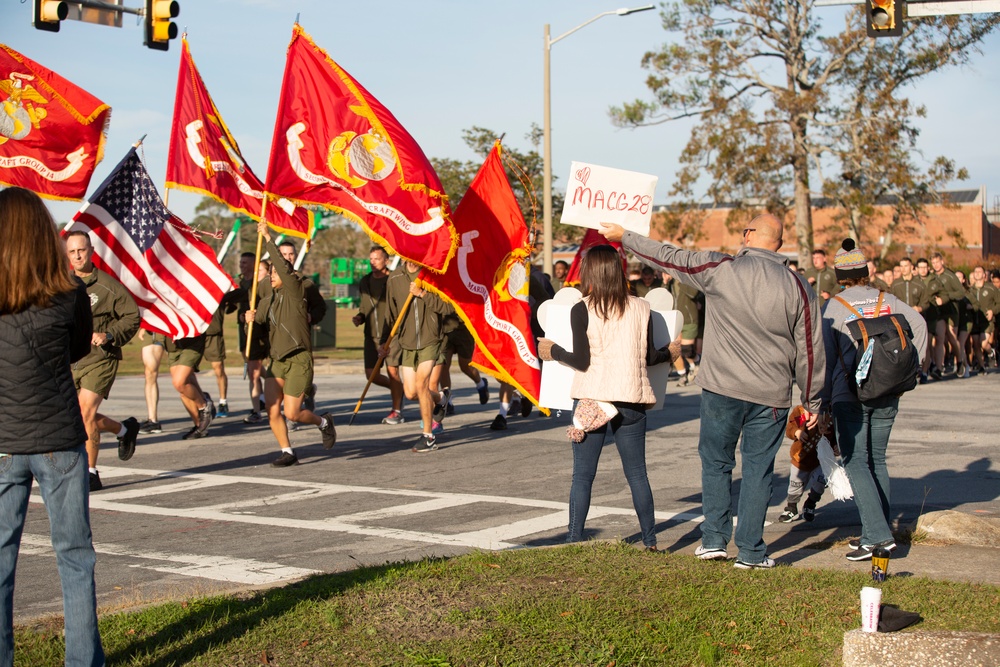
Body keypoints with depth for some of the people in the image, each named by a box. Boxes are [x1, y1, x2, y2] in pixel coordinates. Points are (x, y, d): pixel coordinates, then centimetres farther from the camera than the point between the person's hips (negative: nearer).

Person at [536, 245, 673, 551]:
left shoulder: (582, 310, -6)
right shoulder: (641, 308, 3)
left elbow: (582, 360, -10)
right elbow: (648, 357, 4)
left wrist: (553, 351, 7)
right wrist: (668, 353, 25)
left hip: (592, 399, -2)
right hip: (631, 400, 2)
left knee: (582, 475, 4)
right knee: (637, 474, 11)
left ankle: (574, 541, 4)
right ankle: (650, 541, 14)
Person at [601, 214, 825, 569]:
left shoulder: (721, 269, -7)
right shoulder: (798, 287, -1)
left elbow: (669, 257, 2)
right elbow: (810, 349, 3)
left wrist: (623, 236, 17)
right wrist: (811, 401, 13)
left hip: (722, 388, -1)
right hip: (772, 395, 1)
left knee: (716, 462, 14)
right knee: (758, 469, 8)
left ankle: (714, 539, 14)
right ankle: (750, 551, 12)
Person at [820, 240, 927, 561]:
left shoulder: (834, 306, -5)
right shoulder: (888, 301, 4)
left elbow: (826, 355, -7)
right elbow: (919, 324, -10)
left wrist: (824, 399, -3)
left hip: (849, 396, -4)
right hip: (887, 395, 4)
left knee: (855, 461, -3)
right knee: (877, 460, 13)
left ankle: (877, 534, -14)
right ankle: (878, 532, 13)